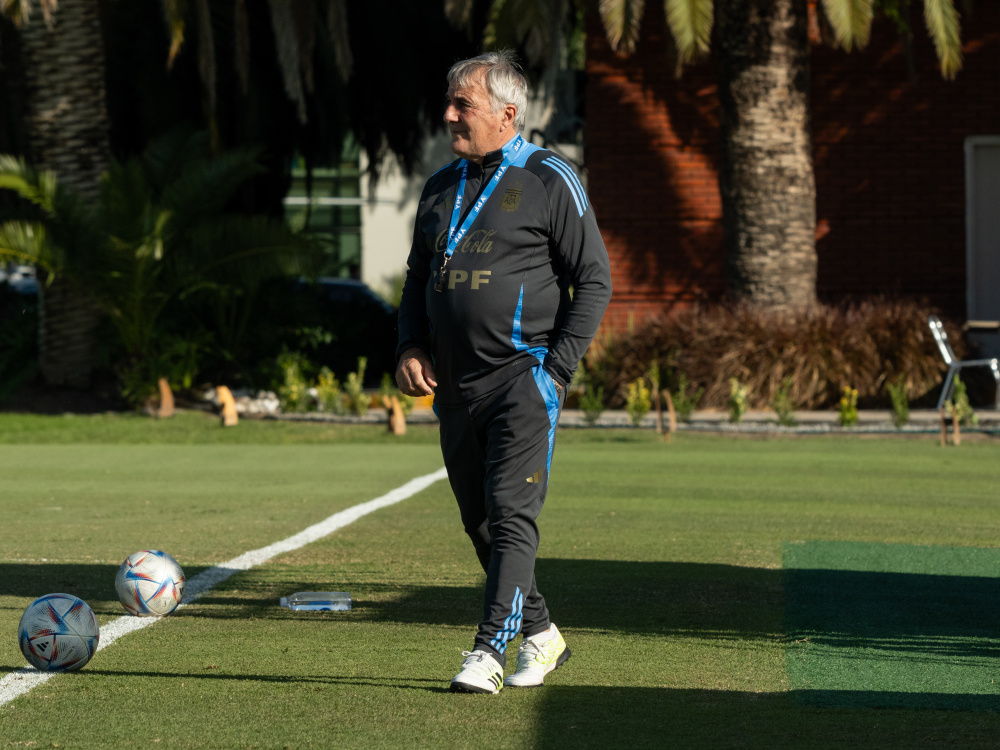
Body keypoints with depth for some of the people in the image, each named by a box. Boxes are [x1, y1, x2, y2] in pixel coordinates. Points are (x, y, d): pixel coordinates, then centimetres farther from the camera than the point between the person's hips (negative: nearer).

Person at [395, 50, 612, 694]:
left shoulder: (550, 182, -3)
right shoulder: (442, 188, 15)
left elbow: (594, 279, -4)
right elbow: (419, 276, 24)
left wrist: (557, 368, -12)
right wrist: (411, 348, 6)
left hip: (524, 375, -7)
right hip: (455, 386, 7)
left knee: (511, 515, -14)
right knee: (480, 521, 10)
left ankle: (490, 651, -19)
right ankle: (540, 636, 25)